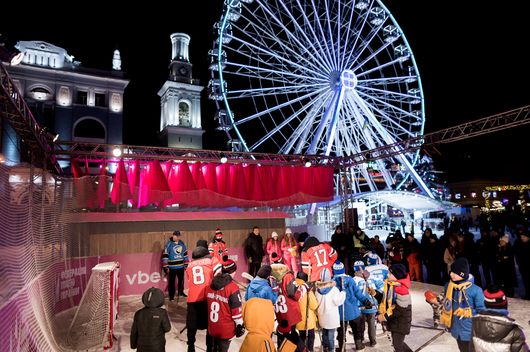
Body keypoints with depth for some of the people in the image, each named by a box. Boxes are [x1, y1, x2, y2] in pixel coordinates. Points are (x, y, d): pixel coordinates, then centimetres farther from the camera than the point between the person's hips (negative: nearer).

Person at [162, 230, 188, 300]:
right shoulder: (169, 244, -12)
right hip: (172, 267, -5)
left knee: (181, 280, 17)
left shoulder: (182, 243, 3)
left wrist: (186, 264, 11)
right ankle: (171, 295, 14)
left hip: (181, 266, 5)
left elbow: (185, 254, 12)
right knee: (171, 282, 2)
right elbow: (165, 256, -12)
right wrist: (166, 267, -13)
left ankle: (181, 292, 36)